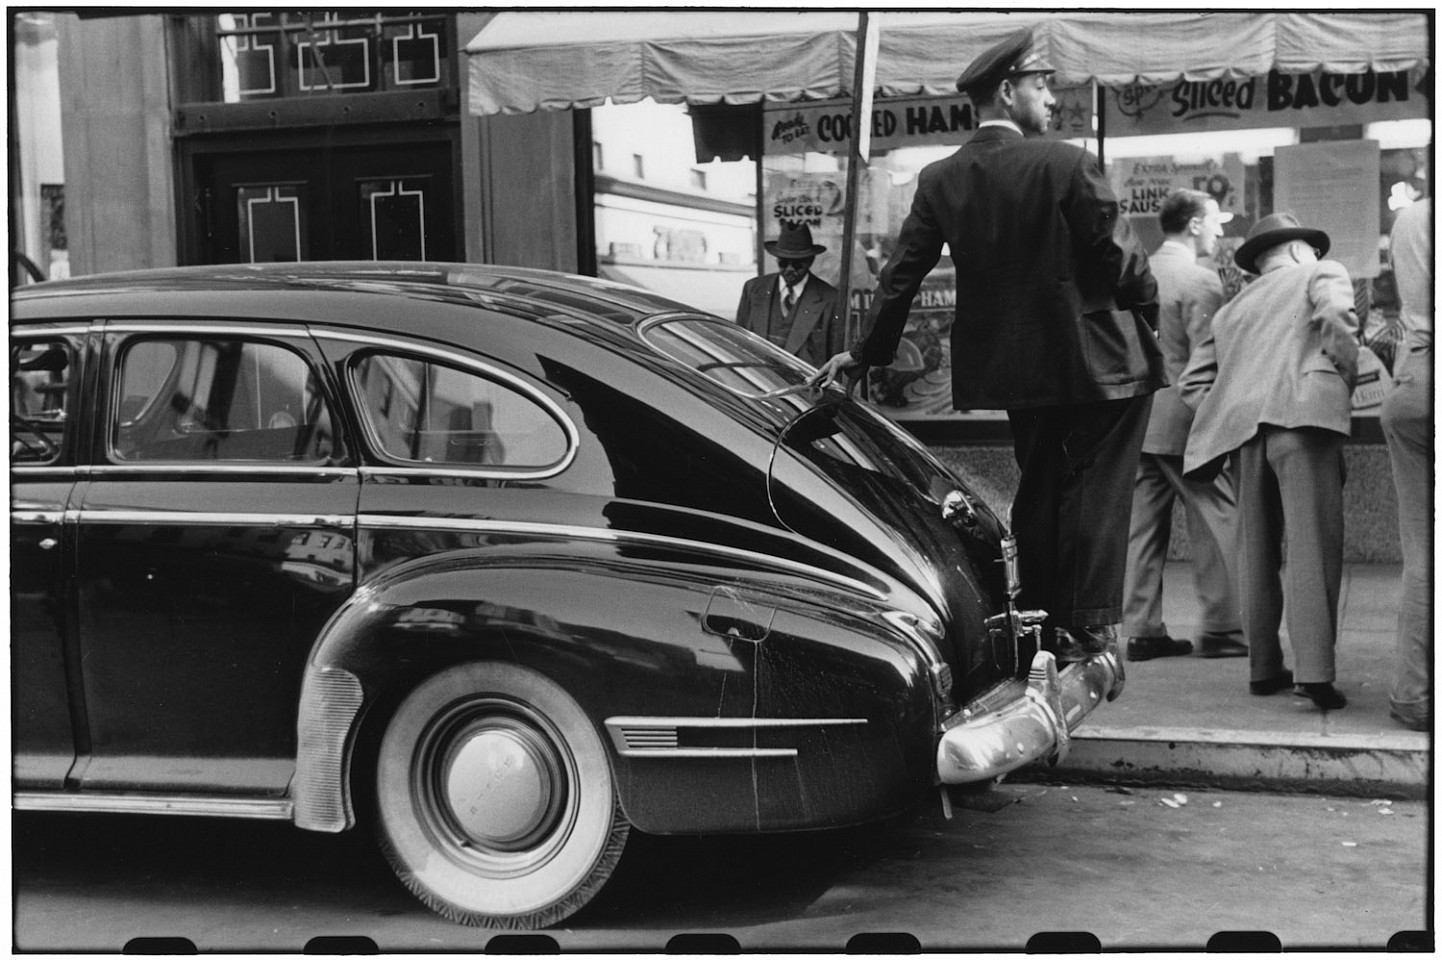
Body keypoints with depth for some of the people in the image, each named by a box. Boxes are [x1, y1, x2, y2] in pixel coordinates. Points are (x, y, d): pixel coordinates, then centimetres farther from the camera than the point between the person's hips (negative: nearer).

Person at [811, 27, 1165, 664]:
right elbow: (1122, 260, -11)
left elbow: (901, 274, 5)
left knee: (1038, 492, 16)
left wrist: (867, 353, 15)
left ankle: (1045, 630, 22)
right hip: (1096, 360, -5)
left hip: (1014, 367, 6)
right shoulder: (1066, 165, -13)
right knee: (1096, 492, 3)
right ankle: (1090, 631, 4)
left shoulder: (941, 181, 1)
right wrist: (1146, 313, 9)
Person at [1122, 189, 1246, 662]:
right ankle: (1222, 627, 1)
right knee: (1217, 520, 0)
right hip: (1185, 417, -7)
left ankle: (1142, 630, 10)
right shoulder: (1200, 281, -11)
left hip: (1139, 415, 7)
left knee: (1143, 526, 8)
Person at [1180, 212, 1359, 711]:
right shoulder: (1323, 274, 13)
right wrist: (1344, 379, 1)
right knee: (1312, 546, -9)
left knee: (1257, 551, 11)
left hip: (1244, 429, 6)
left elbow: (1194, 379, 21)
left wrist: (1228, 415, 17)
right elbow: (1335, 316, -11)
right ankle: (1314, 671, -16)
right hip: (1301, 413, -5)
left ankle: (1264, 667, 14)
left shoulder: (1234, 307, 28)